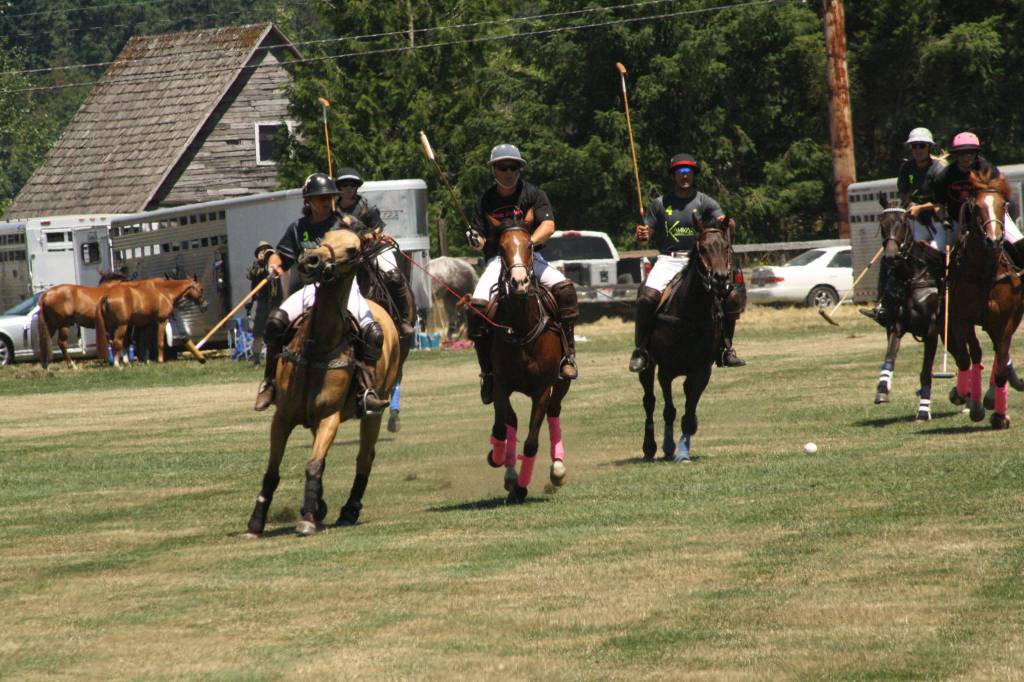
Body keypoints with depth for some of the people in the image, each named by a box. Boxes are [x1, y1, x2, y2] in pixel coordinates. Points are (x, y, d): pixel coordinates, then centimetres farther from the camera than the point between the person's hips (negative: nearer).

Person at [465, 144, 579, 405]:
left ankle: (567, 354, -20)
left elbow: (548, 225, -10)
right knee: (477, 305, -24)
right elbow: (483, 240, 10)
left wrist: (530, 241, -29)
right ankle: (487, 371, -11)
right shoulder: (486, 202, 8)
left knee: (564, 288, -29)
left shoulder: (532, 194, 3)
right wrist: (476, 241, -15)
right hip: (498, 260, 1)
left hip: (531, 256, -1)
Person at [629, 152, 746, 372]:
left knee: (733, 297, -17)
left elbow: (721, 219, -9)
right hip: (668, 261, 0)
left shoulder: (704, 202, 8)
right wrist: (642, 235, -14)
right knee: (647, 297, -27)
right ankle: (641, 350, -14)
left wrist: (724, 223, -34)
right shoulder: (660, 204, 12)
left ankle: (725, 348, -2)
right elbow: (646, 234, 11)